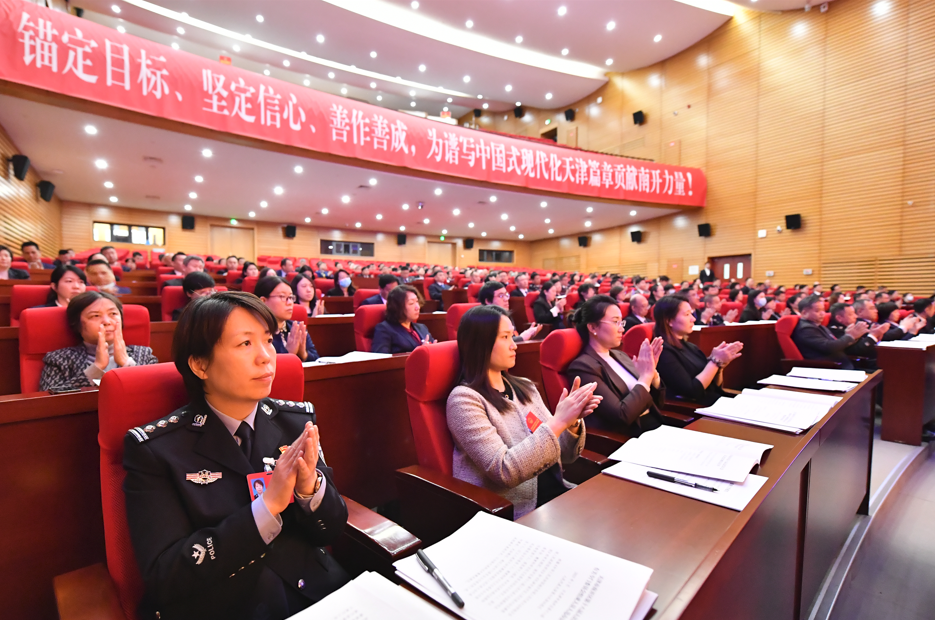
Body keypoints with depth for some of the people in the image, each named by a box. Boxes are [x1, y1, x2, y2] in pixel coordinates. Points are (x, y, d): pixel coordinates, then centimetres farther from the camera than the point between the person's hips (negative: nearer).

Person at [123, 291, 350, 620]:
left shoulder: (298, 420, -1)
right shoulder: (154, 449, -8)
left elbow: (331, 530, 2)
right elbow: (163, 579, -12)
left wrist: (310, 486, -18)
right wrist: (267, 506, -22)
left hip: (316, 593, 1)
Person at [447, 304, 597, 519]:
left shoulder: (525, 388, 8)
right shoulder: (464, 398, -12)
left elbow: (565, 456, 10)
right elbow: (504, 471, -20)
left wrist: (573, 422, -10)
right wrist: (558, 422, -21)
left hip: (560, 494, 6)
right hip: (516, 515, -6)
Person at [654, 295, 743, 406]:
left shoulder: (690, 346, 13)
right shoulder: (663, 351, -14)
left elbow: (715, 386, 17)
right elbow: (691, 391, -19)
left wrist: (721, 363, -2)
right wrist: (716, 361, -13)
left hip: (717, 401, 8)